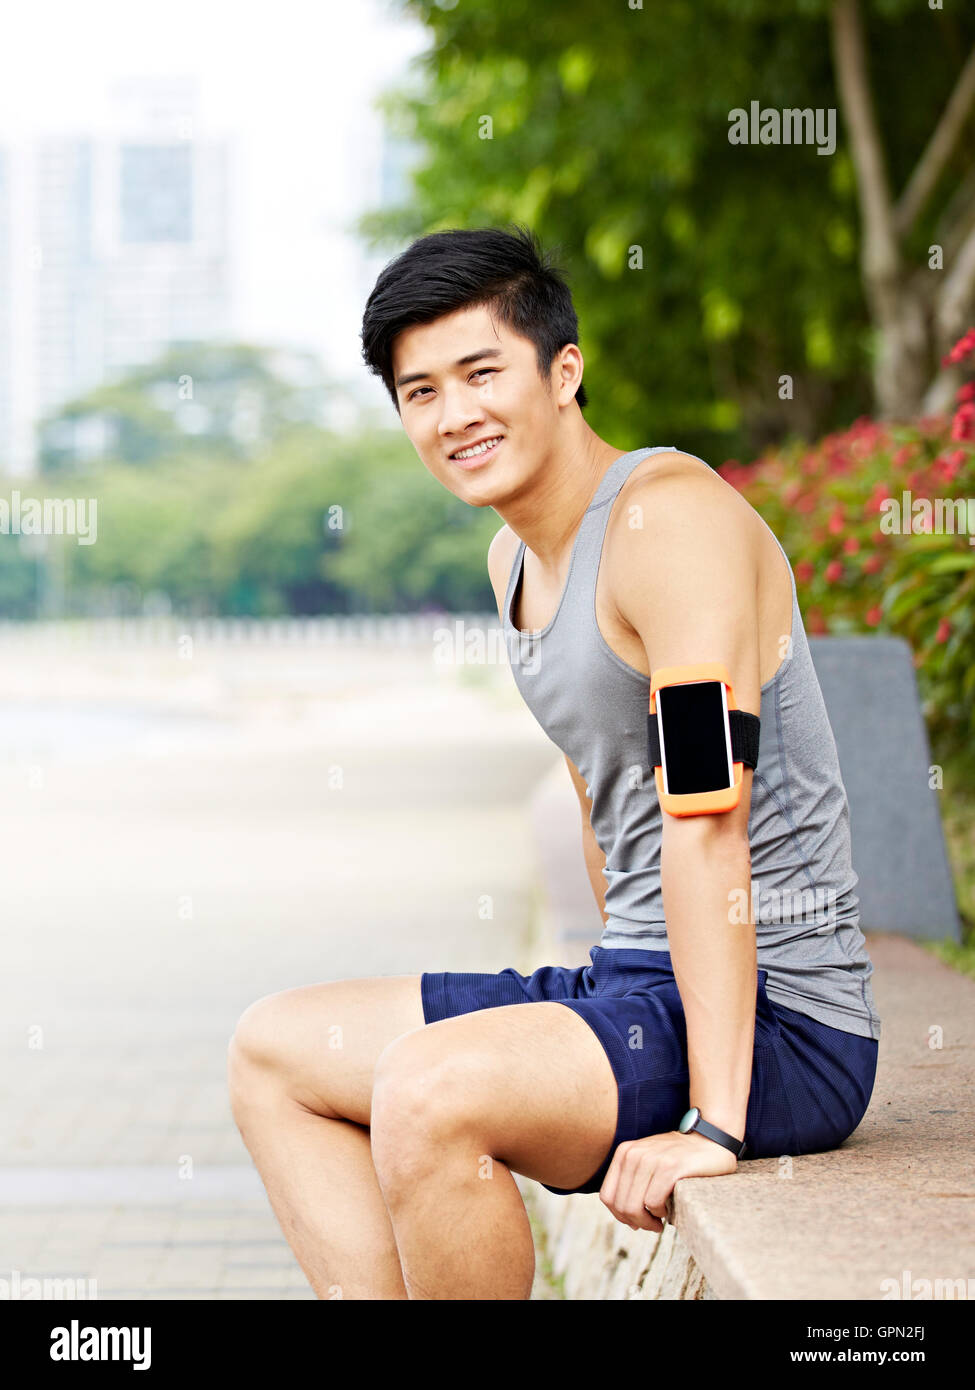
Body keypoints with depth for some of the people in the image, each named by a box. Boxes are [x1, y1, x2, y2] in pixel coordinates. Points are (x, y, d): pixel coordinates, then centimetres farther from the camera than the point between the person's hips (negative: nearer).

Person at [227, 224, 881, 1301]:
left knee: (427, 1093, -32)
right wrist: (619, 1006, 15)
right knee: (271, 1051, 13)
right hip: (635, 984, 10)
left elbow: (707, 819, -25)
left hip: (781, 1029, -10)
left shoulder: (670, 514, -18)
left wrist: (714, 1123, -29)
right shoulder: (515, 555, 12)